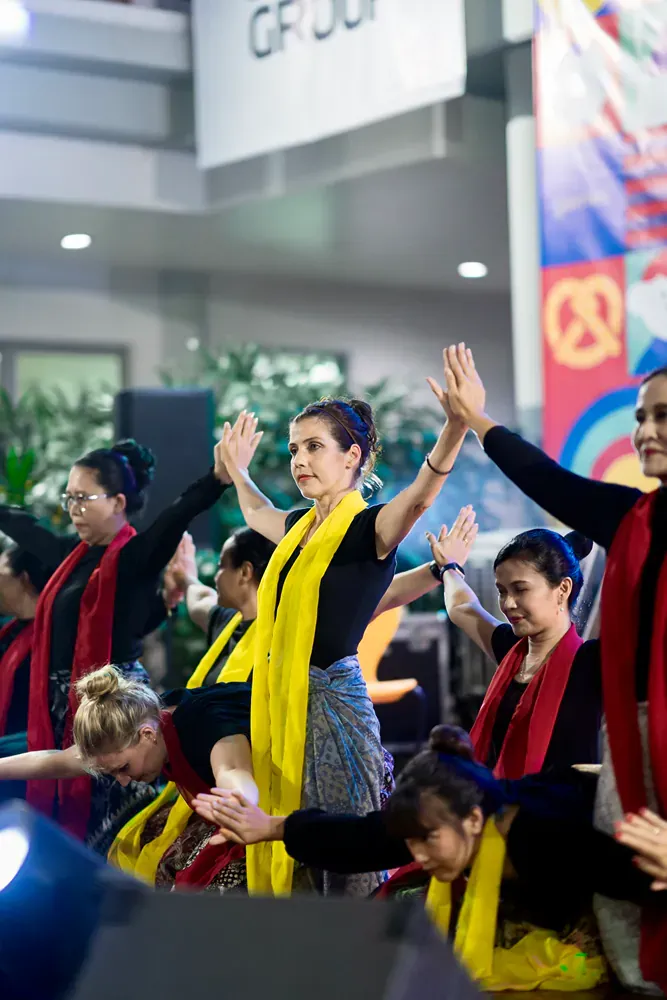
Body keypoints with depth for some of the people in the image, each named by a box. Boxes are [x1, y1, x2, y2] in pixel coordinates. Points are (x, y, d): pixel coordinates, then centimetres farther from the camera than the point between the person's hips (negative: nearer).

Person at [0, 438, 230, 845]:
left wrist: (219, 477, -42)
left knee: (101, 816, -8)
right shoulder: (73, 554, 14)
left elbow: (177, 517, -26)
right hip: (61, 700, 8)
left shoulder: (137, 556, -8)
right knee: (61, 810, 10)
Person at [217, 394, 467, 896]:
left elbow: (419, 496, -31)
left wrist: (457, 425, -46)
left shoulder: (369, 528, -9)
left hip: (332, 699, -7)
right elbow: (257, 512, 38)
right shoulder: (301, 526, 13)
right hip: (280, 700, 7)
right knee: (285, 845, 10)